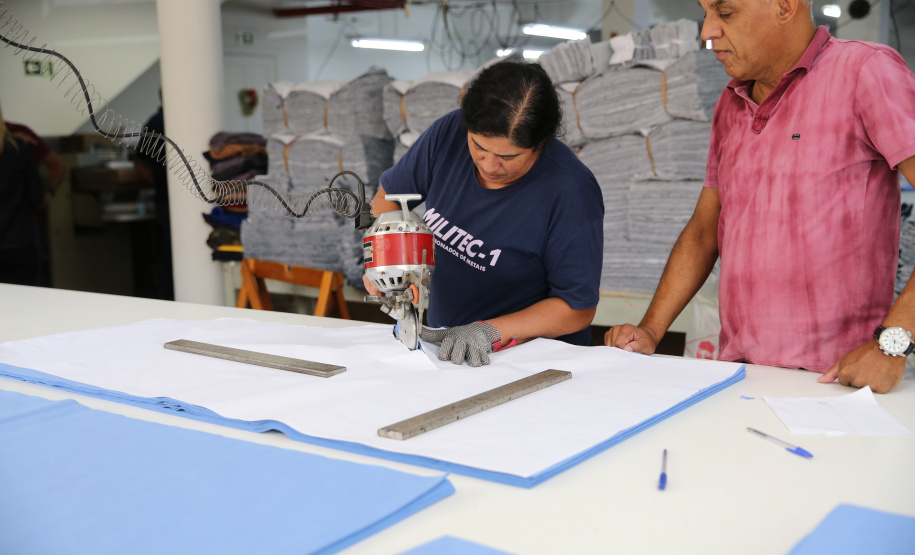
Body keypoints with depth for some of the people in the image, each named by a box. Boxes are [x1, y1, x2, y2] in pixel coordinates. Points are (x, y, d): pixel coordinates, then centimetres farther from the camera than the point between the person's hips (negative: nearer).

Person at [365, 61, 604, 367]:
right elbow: (388, 197, 10)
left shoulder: (570, 192, -21)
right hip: (442, 341, 4)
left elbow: (579, 309, -15)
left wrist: (490, 331, -24)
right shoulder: (449, 134, -7)